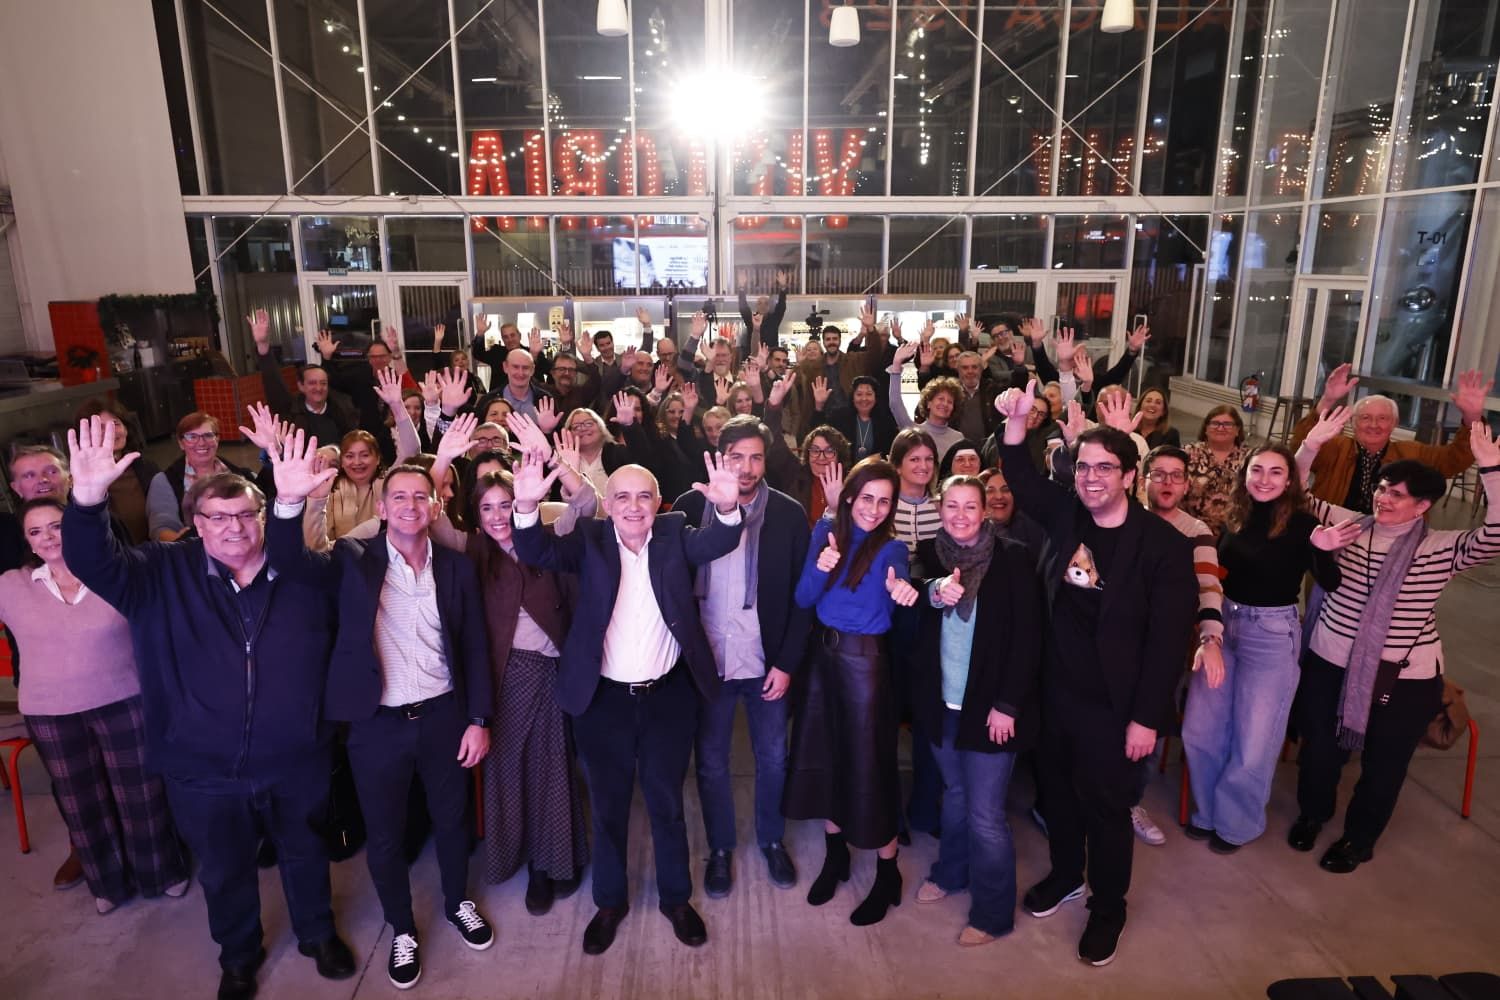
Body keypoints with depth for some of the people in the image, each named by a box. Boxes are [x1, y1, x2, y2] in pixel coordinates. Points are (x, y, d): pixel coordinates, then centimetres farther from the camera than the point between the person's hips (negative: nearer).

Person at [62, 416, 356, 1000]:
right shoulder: (165, 575, -8)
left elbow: (341, 647, 0)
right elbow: (93, 562, -24)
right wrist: (87, 502, -41)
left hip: (296, 764, 0)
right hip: (203, 771, 0)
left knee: (305, 853, 23)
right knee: (224, 871, 23)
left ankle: (318, 934, 51)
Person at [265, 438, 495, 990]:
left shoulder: (456, 566, -3)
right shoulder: (354, 560, -8)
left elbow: (475, 648, 1)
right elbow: (288, 561, -26)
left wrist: (478, 720, -2)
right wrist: (290, 502, -45)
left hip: (443, 717, 2)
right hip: (377, 725, -1)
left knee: (451, 821, 20)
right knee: (385, 836, 15)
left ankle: (458, 903, 47)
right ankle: (402, 930, 39)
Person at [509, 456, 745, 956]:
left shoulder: (675, 534, -3)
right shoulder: (589, 539, -5)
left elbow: (715, 542, -22)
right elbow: (539, 553, -21)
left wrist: (728, 510, -45)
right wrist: (527, 507, -42)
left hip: (668, 695, 0)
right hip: (603, 699, 0)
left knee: (666, 802, 17)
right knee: (608, 806, 16)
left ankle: (676, 898, 37)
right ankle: (610, 901, 37)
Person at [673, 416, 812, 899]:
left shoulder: (789, 514, -7)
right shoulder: (690, 506, -6)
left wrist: (787, 663, -8)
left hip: (766, 660, 0)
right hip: (707, 659, 0)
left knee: (773, 758, 16)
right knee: (711, 761, 14)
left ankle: (773, 841, 40)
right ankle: (720, 849, 36)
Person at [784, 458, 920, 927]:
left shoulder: (890, 547, -10)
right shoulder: (826, 530, -1)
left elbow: (898, 572, -34)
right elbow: (803, 600, -4)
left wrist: (903, 585, -58)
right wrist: (818, 569, -24)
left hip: (865, 660, -4)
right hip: (822, 653, 4)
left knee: (868, 763, 2)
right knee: (822, 755, 14)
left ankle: (888, 875, 21)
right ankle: (835, 855, 37)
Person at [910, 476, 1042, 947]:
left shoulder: (1012, 559, -11)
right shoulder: (930, 555, 2)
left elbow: (1027, 638, -10)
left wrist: (1007, 704, -12)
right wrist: (935, 592, -25)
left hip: (989, 706, -4)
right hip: (942, 703, 4)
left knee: (985, 815, 3)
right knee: (955, 794, 21)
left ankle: (992, 913, 23)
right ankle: (950, 873, 44)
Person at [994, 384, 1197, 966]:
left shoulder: (1163, 545, -17)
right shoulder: (1067, 515, -4)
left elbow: (1167, 640, -16)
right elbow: (1021, 480, 9)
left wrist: (1146, 718, -15)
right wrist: (1016, 420, -9)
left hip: (1111, 705, -5)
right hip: (1056, 690, 5)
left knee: (1105, 806, 11)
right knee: (1058, 790, 21)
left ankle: (1108, 908, 34)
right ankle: (1065, 874, 46)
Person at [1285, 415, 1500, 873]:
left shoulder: (1442, 548, -8)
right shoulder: (1348, 524, -2)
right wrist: (1313, 443, -16)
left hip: (1406, 677, -1)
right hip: (1330, 662, 2)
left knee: (1383, 763, 15)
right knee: (1320, 748, 16)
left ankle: (1359, 839, 40)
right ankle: (1312, 813, 46)